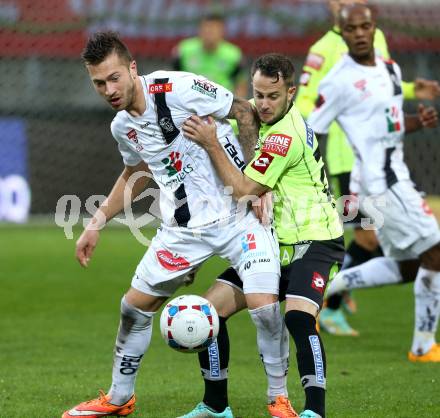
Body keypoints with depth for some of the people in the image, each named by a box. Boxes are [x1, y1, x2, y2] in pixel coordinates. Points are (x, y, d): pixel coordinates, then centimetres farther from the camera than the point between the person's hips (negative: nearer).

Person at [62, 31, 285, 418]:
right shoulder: (122, 127, 3)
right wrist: (97, 223, 22)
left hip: (240, 215, -6)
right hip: (184, 228, 6)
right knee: (135, 305, 10)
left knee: (264, 306, -21)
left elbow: (244, 111, -11)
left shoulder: (179, 88, -19)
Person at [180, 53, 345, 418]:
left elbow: (244, 192, -20)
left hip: (313, 243, -9)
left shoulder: (285, 135, -21)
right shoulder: (258, 114, 4)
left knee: (298, 317, -32)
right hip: (274, 244, 9)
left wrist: (211, 145, -22)